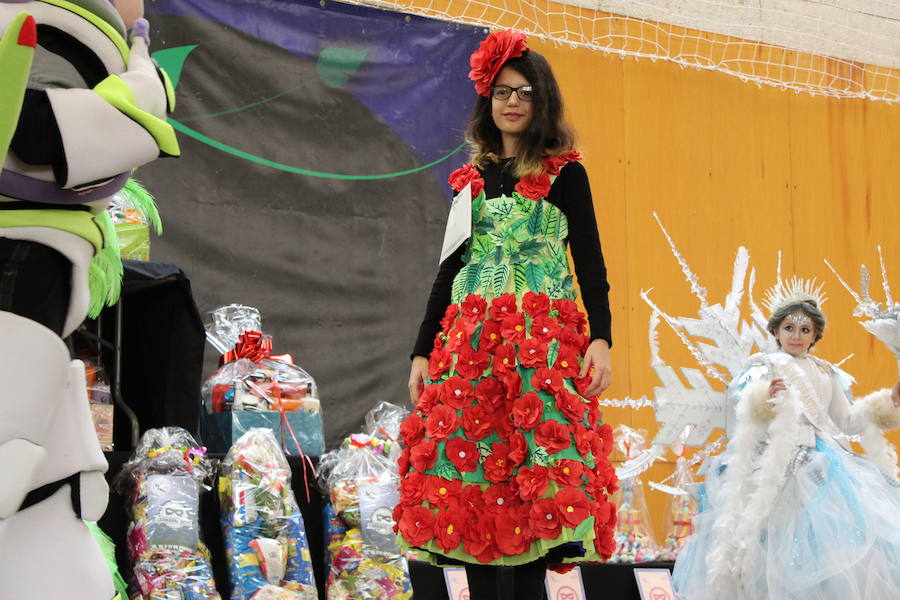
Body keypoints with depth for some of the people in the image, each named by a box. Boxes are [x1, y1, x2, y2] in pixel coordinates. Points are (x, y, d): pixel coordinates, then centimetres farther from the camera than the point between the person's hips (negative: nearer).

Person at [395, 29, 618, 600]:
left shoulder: (564, 173, 5)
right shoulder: (471, 178, 16)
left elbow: (591, 262, 0)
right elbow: (451, 266, 17)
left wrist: (601, 339, -14)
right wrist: (423, 351, 11)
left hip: (543, 339, -4)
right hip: (471, 338, 4)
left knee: (535, 476, -11)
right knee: (471, 469, -2)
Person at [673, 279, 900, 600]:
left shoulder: (827, 373, 19)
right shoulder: (764, 366, 3)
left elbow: (848, 421, 22)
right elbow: (747, 412, -12)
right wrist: (765, 397, -33)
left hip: (825, 459, 5)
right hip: (780, 461, -5)